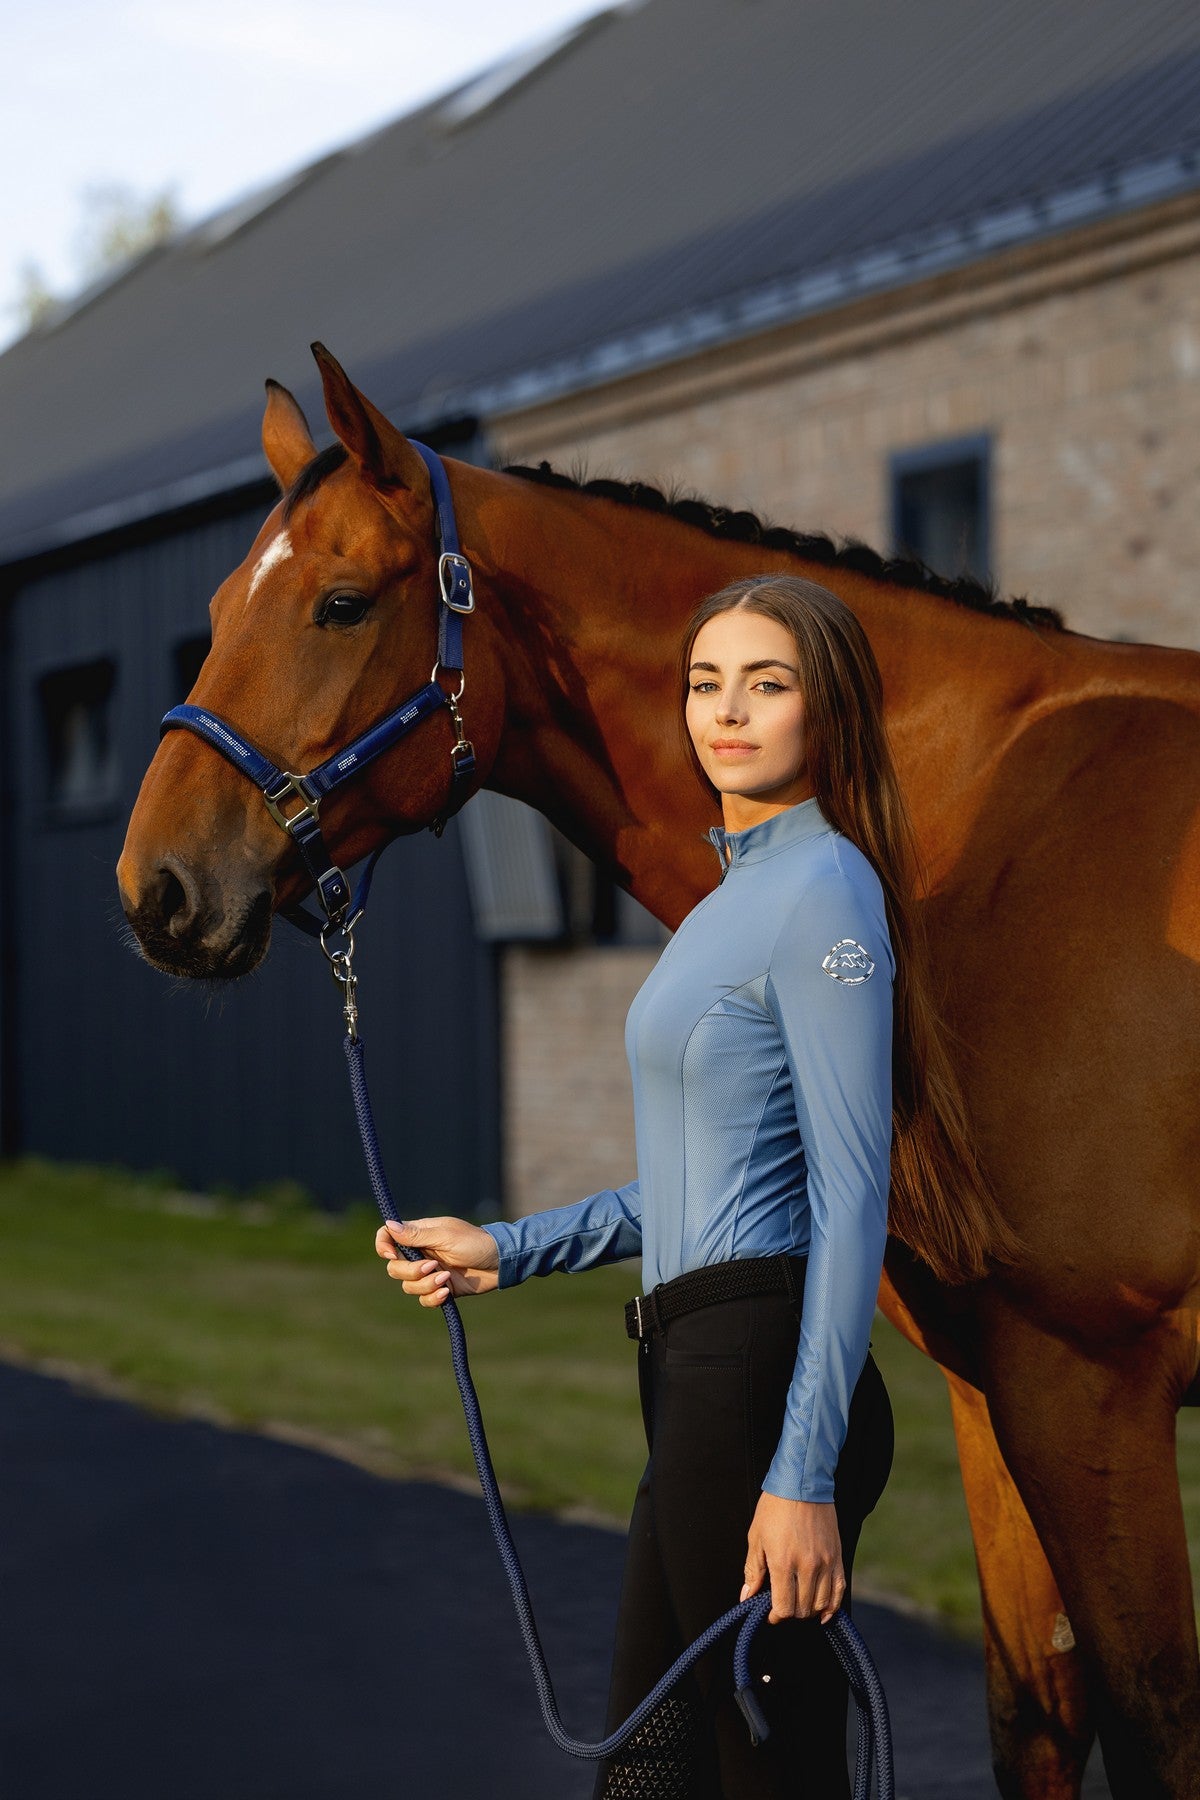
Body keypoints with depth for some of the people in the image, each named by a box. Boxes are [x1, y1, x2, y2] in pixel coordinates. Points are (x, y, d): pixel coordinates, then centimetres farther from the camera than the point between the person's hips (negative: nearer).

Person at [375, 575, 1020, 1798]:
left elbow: (850, 1196, -18)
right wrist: (509, 1252, 18)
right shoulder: (738, 895, 17)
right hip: (699, 1376, 10)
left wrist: (804, 1476, -21)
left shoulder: (824, 893, -13)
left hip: (761, 1374, -10)